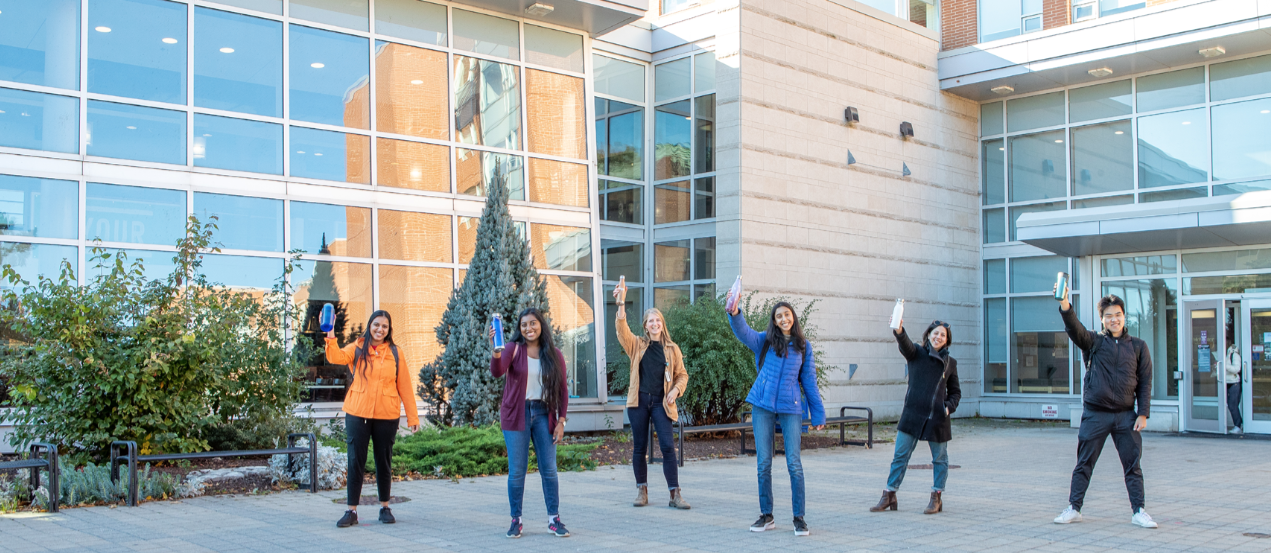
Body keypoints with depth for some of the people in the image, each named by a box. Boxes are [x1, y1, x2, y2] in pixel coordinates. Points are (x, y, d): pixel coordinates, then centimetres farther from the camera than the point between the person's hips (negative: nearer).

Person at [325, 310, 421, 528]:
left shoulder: (396, 353, 5)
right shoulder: (357, 349, 4)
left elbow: (404, 386, 5)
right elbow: (337, 357, -16)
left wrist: (412, 416, 3)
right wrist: (331, 339, -35)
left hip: (387, 416, 1)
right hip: (357, 414, 0)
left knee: (384, 462, 10)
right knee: (355, 462, 1)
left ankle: (385, 508, 24)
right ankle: (351, 511, 8)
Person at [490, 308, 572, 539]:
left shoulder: (554, 355, 4)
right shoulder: (514, 349, -3)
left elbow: (562, 389, 6)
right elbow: (497, 372, -21)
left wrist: (561, 421, -1)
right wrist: (496, 351, -41)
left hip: (543, 415, 2)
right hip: (516, 415, -2)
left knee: (549, 470, 3)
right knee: (516, 471, 1)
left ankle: (554, 519, 12)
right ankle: (516, 520, 11)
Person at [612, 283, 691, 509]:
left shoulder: (672, 349, 9)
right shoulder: (637, 345, 7)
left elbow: (682, 375, 15)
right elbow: (621, 329, -8)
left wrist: (676, 390, -5)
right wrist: (621, 303, -19)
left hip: (661, 403, -1)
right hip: (639, 401, 1)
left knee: (668, 446, -8)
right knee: (639, 447, 5)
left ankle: (675, 494, -6)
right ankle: (642, 491, 17)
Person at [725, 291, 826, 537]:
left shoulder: (803, 346, 8)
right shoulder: (765, 341, 5)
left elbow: (809, 381, 10)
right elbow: (744, 333, -14)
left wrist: (818, 414, 7)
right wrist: (734, 313, -34)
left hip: (791, 408, 0)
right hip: (763, 406, 0)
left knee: (794, 464, -5)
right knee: (763, 463, 4)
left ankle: (799, 517, 4)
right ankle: (766, 516, 16)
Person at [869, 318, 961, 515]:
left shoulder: (950, 363, 9)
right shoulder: (916, 354, 3)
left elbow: (955, 392, 15)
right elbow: (905, 344, -19)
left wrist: (949, 407, -4)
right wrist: (899, 330, -41)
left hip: (937, 418, 1)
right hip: (912, 415, -1)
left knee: (940, 459, 8)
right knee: (900, 456, 2)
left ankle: (937, 498, 21)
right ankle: (889, 496, 9)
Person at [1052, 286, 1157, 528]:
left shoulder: (1138, 346, 8)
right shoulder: (1094, 342, 3)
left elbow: (1145, 382, 7)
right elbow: (1074, 328, -17)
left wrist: (1143, 414, -1)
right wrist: (1064, 303, -35)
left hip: (1126, 415, 1)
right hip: (1095, 415, -1)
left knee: (1133, 465, 4)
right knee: (1084, 464, 5)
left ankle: (1138, 512, 13)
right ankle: (1074, 509, 13)